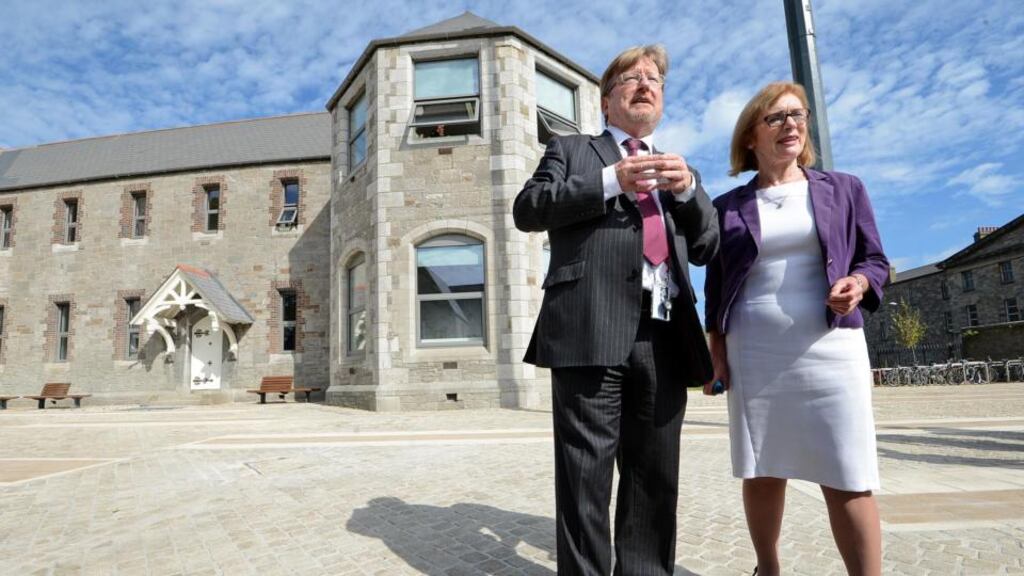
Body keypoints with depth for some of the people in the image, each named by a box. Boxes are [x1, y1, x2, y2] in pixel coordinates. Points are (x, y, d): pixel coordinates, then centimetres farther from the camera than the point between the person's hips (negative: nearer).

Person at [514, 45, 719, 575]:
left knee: (656, 477, 10)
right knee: (585, 473, -2)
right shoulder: (570, 149, 17)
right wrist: (609, 181, -8)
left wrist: (688, 190, 0)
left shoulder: (680, 170, 28)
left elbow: (707, 249, 19)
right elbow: (526, 209, 1)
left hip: (665, 336, 5)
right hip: (592, 328, -4)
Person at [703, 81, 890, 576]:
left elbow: (875, 259, 10)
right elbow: (715, 286, 8)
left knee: (848, 480, -3)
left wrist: (857, 284, -13)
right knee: (761, 473, 8)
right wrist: (716, 351, 3)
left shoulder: (844, 189, 9)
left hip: (830, 348, 0)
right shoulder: (728, 207, 7)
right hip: (752, 353, 1)